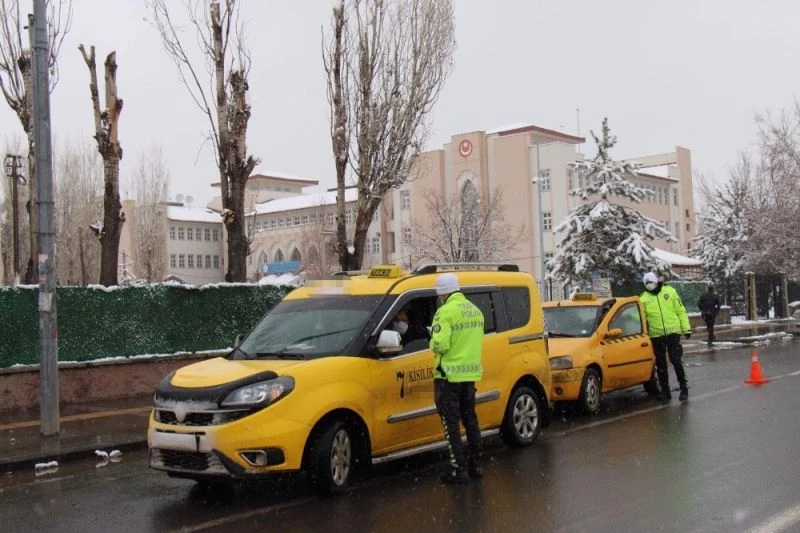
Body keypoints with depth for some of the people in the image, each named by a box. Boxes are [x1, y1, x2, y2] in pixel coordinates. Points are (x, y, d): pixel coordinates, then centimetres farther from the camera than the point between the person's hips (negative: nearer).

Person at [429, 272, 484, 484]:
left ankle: (458, 469, -2)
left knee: (451, 422, -1)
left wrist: (433, 341, -2)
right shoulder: (475, 310, 11)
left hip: (449, 374, -8)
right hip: (471, 372, 8)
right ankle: (475, 465, 24)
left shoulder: (446, 312, -16)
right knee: (470, 419, 18)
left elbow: (440, 345, -22)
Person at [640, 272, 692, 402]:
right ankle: (665, 391, 16)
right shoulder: (644, 298, 4)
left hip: (673, 332, -2)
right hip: (656, 336, 2)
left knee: (676, 361, -4)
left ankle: (684, 388, 9)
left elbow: (681, 311, 5)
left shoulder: (670, 291, 2)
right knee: (660, 364, 6)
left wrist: (686, 328, 1)